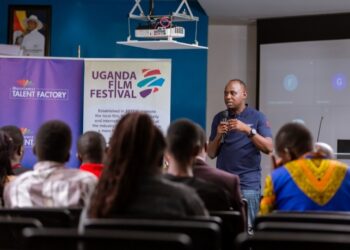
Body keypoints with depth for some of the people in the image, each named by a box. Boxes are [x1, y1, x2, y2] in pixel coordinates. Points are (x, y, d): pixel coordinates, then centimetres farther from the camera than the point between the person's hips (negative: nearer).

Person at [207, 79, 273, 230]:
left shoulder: (257, 117, 1)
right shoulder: (219, 118, 11)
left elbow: (268, 148, -8)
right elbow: (211, 154, 11)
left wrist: (248, 130, -18)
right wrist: (219, 135, -7)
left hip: (248, 183, -3)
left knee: (246, 227, -6)